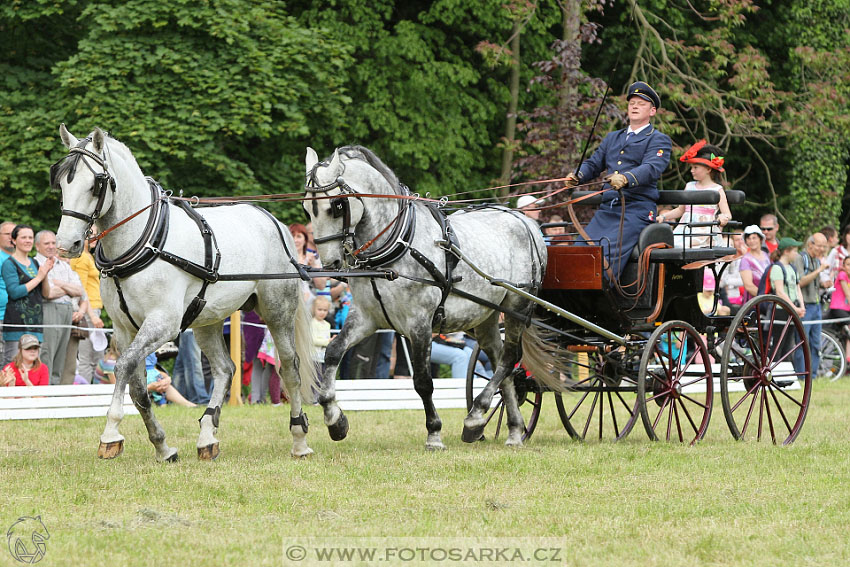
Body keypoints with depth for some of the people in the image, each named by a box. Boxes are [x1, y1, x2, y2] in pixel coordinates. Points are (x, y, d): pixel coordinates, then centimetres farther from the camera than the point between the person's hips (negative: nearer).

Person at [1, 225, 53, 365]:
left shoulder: (34, 263, 17)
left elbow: (46, 294, 16)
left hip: (35, 322, 7)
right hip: (17, 321, -7)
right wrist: (39, 277, -10)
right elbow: (14, 292, -15)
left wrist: (45, 274, -1)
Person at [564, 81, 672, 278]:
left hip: (637, 211, -7)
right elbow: (593, 164, 21)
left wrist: (626, 179, -34)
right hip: (606, 210, 7)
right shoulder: (612, 138, 27)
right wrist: (577, 176, -4)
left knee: (608, 254, -26)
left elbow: (652, 168, -14)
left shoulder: (659, 140, 5)